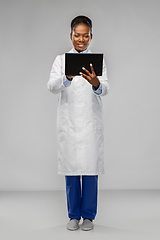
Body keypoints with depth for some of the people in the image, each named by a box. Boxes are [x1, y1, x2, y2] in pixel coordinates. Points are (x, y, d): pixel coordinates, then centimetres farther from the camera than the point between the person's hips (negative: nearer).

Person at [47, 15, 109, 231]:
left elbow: (105, 89, -11)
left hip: (91, 122, -1)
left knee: (90, 169, 1)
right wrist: (67, 78, -31)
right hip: (68, 122, 1)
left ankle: (88, 215, 14)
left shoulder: (98, 61, 5)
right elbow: (52, 86, -9)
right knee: (71, 169, 6)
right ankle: (74, 215, 19)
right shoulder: (61, 60, 7)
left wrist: (96, 83, -35)